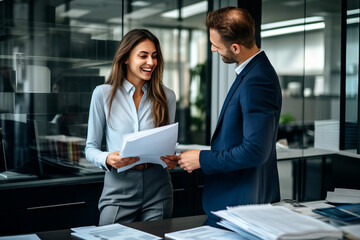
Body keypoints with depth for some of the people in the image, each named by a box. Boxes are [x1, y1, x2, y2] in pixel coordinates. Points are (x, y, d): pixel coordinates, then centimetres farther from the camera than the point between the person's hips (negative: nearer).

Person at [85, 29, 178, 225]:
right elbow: (91, 148, 2)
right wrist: (107, 159, -19)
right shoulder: (103, 94, -1)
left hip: (157, 189, 2)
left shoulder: (167, 96, 5)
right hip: (118, 187, -2)